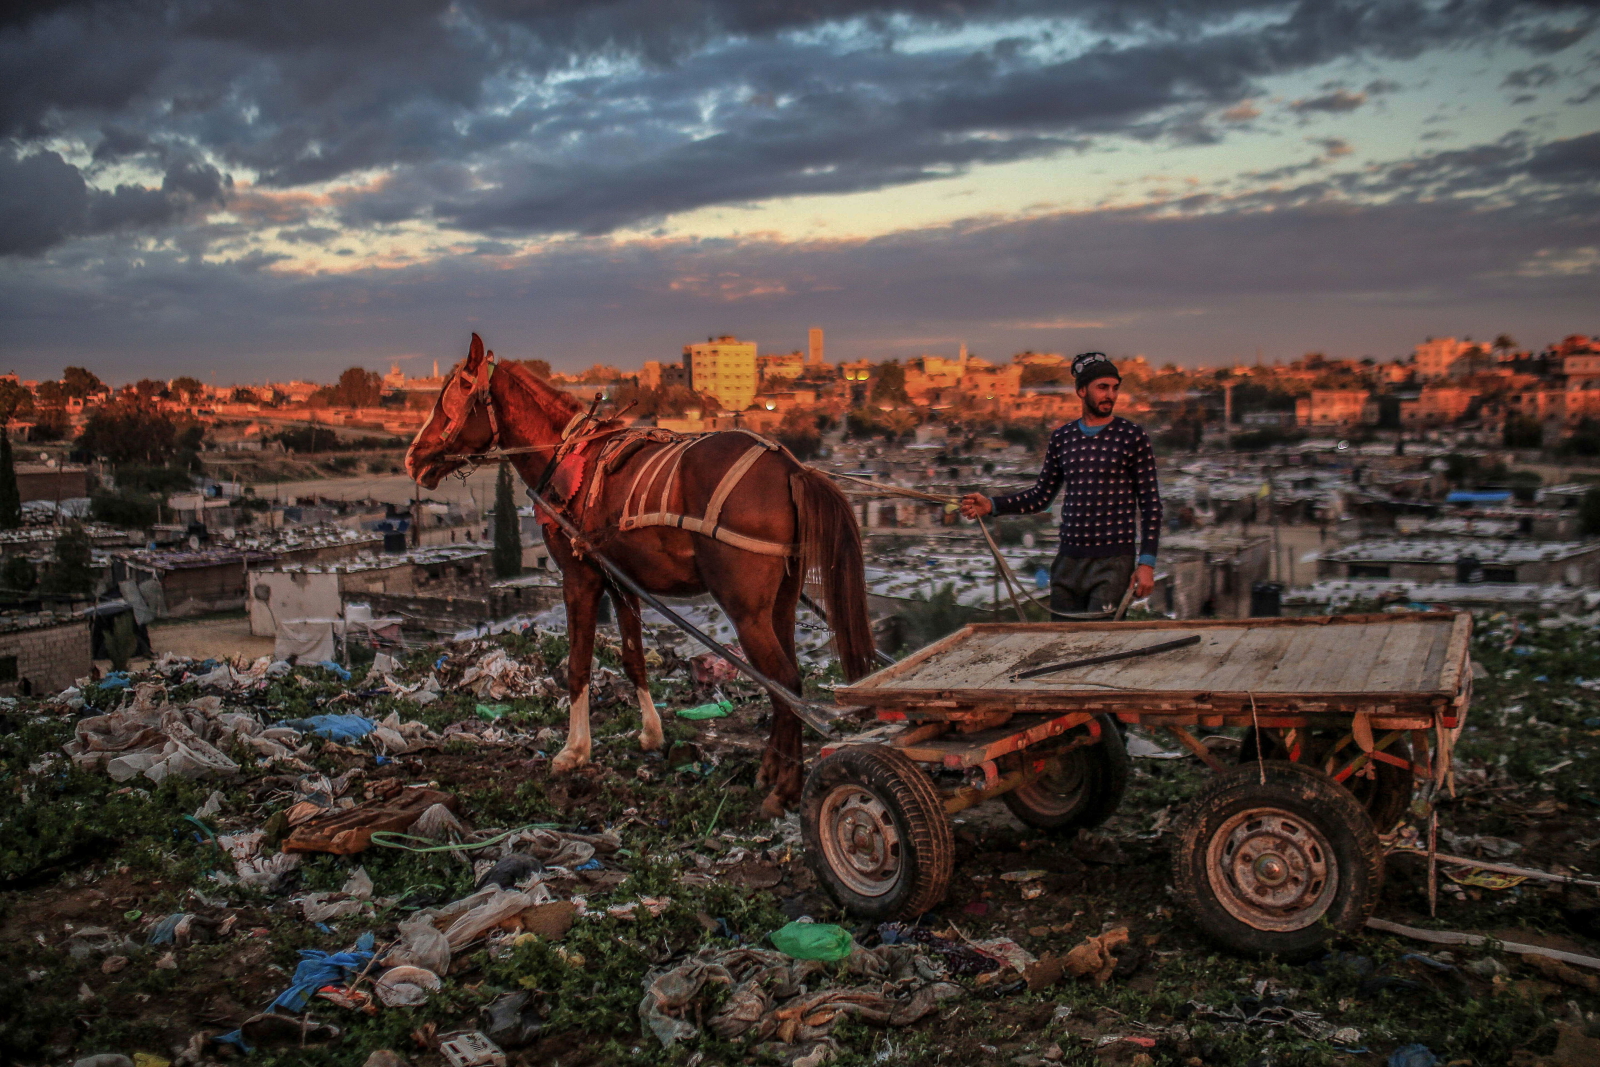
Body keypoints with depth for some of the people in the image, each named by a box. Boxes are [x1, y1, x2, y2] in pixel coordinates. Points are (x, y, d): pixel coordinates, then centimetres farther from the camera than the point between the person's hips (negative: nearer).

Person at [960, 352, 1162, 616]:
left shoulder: (1132, 438, -1)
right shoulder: (1062, 438, 11)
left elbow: (1151, 504, -2)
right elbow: (1041, 496, 14)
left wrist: (1147, 563, -8)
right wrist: (991, 506, 2)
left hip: (1113, 562, -4)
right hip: (1068, 561, 4)